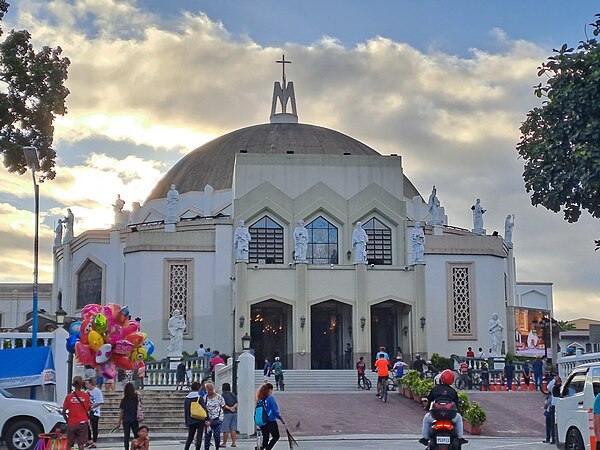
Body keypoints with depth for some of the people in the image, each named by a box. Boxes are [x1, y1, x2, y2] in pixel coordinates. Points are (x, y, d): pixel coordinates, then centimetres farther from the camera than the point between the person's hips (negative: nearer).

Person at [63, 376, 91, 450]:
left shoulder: (69, 396, -4)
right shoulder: (86, 396, -5)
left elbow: (64, 410, 1)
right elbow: (88, 409, 2)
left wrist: (67, 420, 13)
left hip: (71, 424, 1)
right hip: (82, 423, -1)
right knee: (81, 444, 0)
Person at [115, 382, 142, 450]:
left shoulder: (124, 400, -10)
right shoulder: (137, 397, -7)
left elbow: (122, 412, -6)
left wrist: (119, 422, 2)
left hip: (126, 421, -1)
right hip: (135, 420, 1)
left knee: (126, 437, 7)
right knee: (137, 436, 10)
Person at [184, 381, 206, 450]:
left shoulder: (187, 399, 4)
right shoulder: (200, 398, -9)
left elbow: (185, 412, 7)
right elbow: (204, 409, -10)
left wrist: (187, 422, 13)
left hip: (191, 421, 4)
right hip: (200, 421, -4)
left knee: (190, 437, 15)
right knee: (199, 438, 3)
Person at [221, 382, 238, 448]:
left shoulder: (223, 395, -6)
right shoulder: (233, 394, 13)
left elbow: (223, 405, -14)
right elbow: (237, 403, 5)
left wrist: (229, 408, -8)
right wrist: (233, 407, -9)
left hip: (227, 413, -6)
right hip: (234, 413, 6)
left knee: (226, 430, -2)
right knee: (233, 429, 10)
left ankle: (224, 443, 2)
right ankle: (234, 442, 8)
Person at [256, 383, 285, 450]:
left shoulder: (260, 399, 4)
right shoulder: (271, 398, -14)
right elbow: (275, 411, -12)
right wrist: (281, 419, 0)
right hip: (271, 421, -6)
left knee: (265, 438, 14)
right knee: (276, 437, 9)